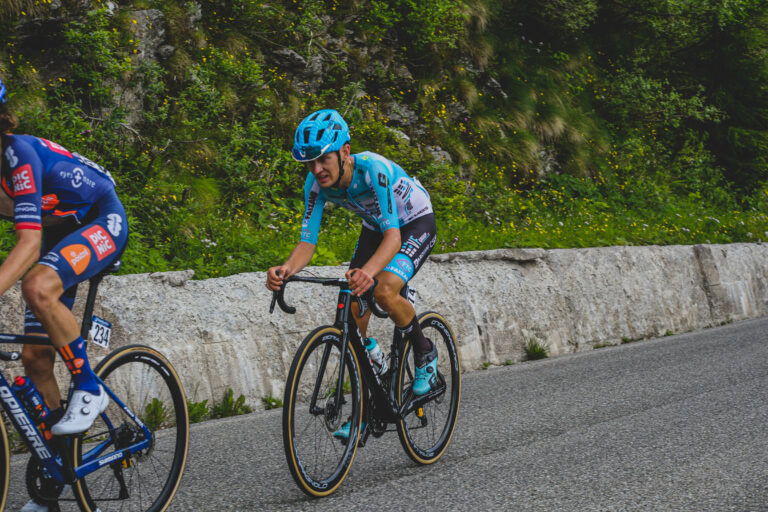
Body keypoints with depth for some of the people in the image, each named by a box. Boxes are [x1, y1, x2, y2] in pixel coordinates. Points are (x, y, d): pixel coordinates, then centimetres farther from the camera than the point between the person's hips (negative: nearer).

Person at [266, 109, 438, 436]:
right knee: (353, 313, -7)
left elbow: (393, 236, -45)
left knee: (384, 291, -31)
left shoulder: (373, 169, -38)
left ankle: (425, 353, -2)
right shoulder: (316, 183, -21)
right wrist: (286, 269, -44)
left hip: (415, 224, -6)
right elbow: (307, 241, -21)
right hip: (375, 227, 6)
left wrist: (368, 271, -65)